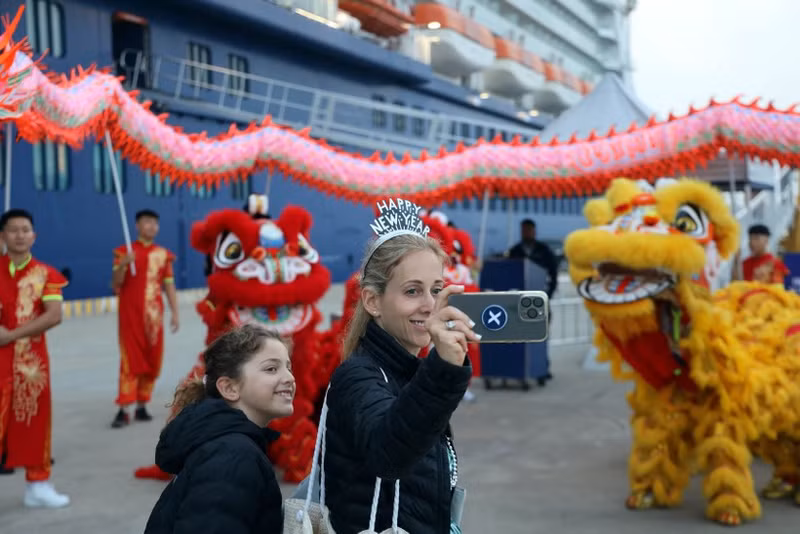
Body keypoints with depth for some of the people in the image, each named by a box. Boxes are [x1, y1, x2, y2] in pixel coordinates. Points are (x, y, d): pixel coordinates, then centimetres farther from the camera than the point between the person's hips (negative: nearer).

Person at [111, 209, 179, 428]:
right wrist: (122, 265, -23)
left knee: (152, 362, 6)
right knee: (131, 361, -7)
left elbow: (169, 285, 10)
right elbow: (116, 285, -5)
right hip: (131, 315, -4)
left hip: (154, 315, 4)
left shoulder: (163, 254, 8)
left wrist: (175, 313, 6)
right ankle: (123, 410, -5)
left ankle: (142, 406, 17)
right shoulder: (124, 252, -1)